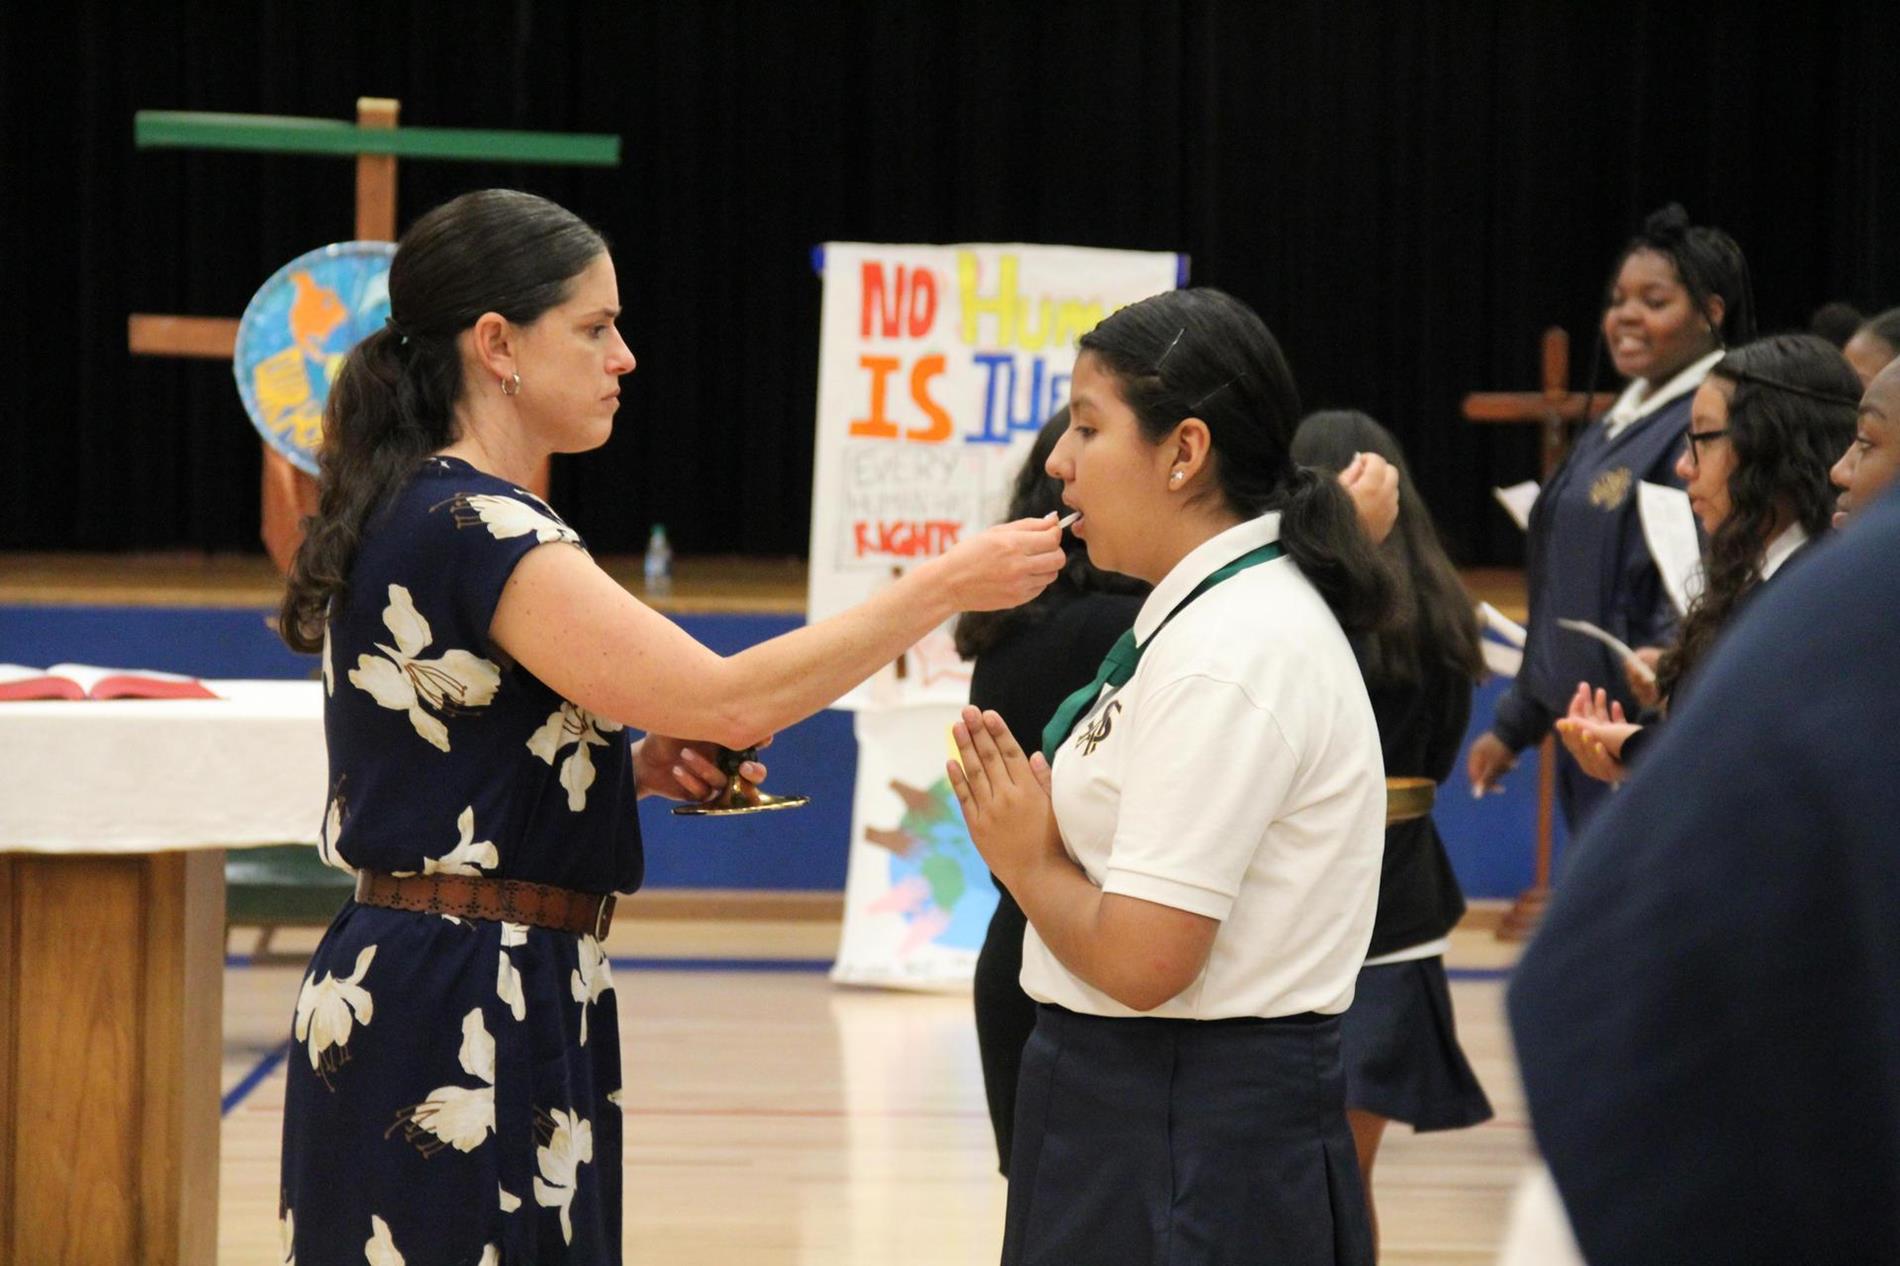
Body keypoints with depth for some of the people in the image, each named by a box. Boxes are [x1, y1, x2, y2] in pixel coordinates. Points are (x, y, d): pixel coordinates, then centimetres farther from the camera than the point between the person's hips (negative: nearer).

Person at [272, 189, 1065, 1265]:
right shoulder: (474, 531, -18)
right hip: (467, 1019, -10)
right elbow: (729, 697, -24)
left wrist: (639, 766, 7)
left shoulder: (422, 516, 14)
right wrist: (949, 585, -17)